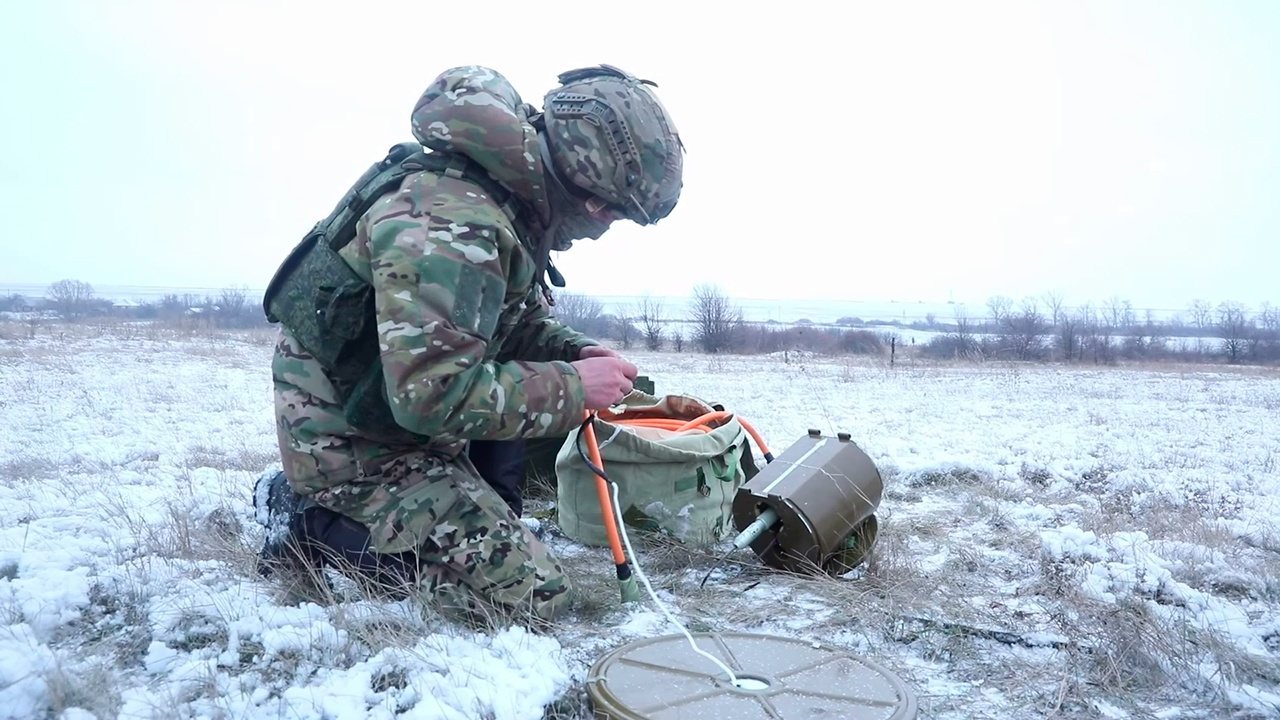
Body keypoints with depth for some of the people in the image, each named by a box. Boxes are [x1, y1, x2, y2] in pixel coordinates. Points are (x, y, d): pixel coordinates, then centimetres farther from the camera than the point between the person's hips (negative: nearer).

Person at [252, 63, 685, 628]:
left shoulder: (516, 197, 2)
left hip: (401, 403, 10)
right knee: (533, 597, -11)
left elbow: (523, 321, 15)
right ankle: (308, 523, -2)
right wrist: (574, 386, -24)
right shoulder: (449, 220, -30)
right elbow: (434, 394, -34)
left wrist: (578, 353, -5)